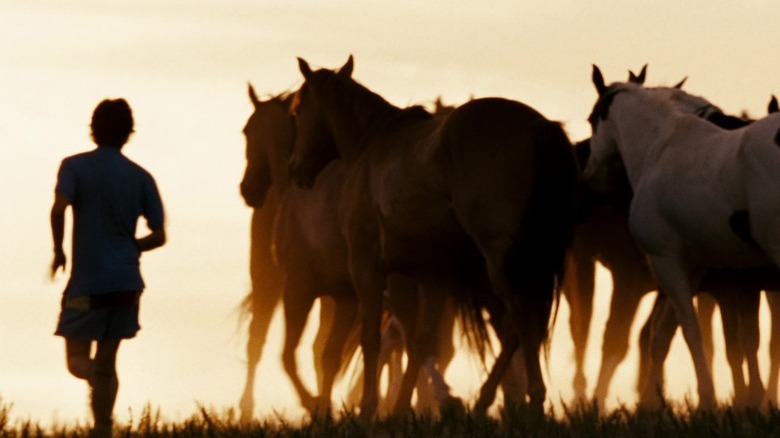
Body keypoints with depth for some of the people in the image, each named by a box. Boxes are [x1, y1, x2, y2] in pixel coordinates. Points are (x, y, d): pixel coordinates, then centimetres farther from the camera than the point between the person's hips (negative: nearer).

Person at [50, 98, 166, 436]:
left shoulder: (75, 167, -2)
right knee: (107, 361, 13)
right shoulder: (141, 178, 5)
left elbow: (59, 208, -19)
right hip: (126, 281, 3)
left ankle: (95, 377, -30)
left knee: (78, 357, 4)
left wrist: (58, 251, -3)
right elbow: (158, 236, 2)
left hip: (87, 282, -3)